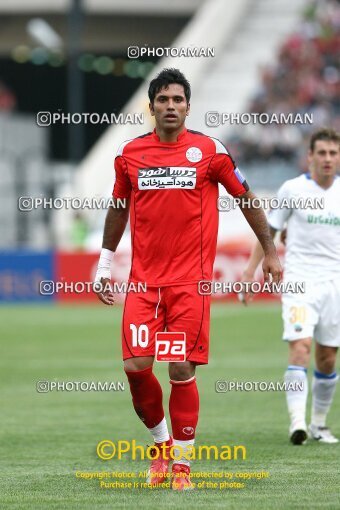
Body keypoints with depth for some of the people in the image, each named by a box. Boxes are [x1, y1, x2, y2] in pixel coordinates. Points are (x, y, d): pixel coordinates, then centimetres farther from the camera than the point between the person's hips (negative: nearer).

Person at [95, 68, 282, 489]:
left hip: (191, 280, -2)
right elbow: (118, 210, 18)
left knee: (182, 370, -5)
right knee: (136, 367, -7)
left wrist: (270, 252, 10)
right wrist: (104, 266, 18)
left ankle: (181, 462, 7)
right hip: (143, 280, 2)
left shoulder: (210, 151, -2)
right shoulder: (129, 154, 5)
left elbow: (246, 198, 9)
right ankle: (161, 442, 18)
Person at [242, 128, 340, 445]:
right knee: (300, 346, -19)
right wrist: (250, 271, -1)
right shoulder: (292, 189, -3)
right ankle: (297, 421, -24)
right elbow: (269, 231, 4)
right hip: (299, 280, -3)